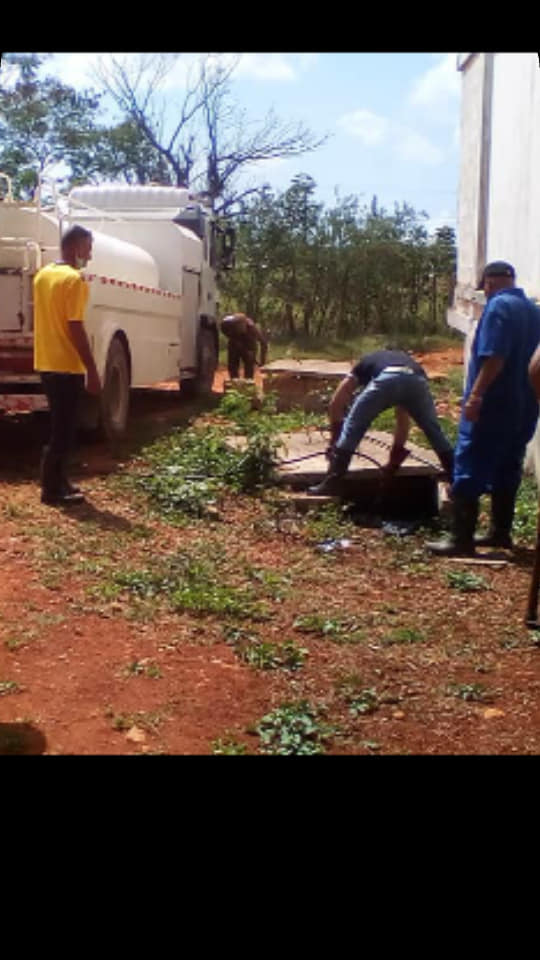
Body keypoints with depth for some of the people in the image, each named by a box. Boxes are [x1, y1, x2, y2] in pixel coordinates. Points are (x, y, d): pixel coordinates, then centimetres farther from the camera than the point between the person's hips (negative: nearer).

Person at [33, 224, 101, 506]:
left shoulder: (43, 275, 12)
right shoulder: (74, 280, -15)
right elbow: (75, 328, -20)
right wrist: (92, 371, -17)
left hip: (46, 363, 9)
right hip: (67, 366, -9)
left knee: (60, 426, 17)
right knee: (63, 430, -1)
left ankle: (58, 482, 23)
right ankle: (52, 489, 4)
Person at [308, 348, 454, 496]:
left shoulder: (365, 363, 40)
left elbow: (336, 403, 34)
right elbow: (403, 417, 48)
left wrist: (334, 439, 43)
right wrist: (396, 454, 55)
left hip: (386, 379, -3)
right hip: (417, 380, 3)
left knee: (351, 429, 12)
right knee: (434, 431, 24)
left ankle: (331, 484, 11)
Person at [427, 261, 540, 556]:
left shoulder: (499, 306, -12)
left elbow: (494, 358, -23)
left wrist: (475, 396, -23)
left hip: (492, 406, -9)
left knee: (469, 472, -6)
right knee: (506, 471, 15)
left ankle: (461, 539, -6)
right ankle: (501, 532, 21)